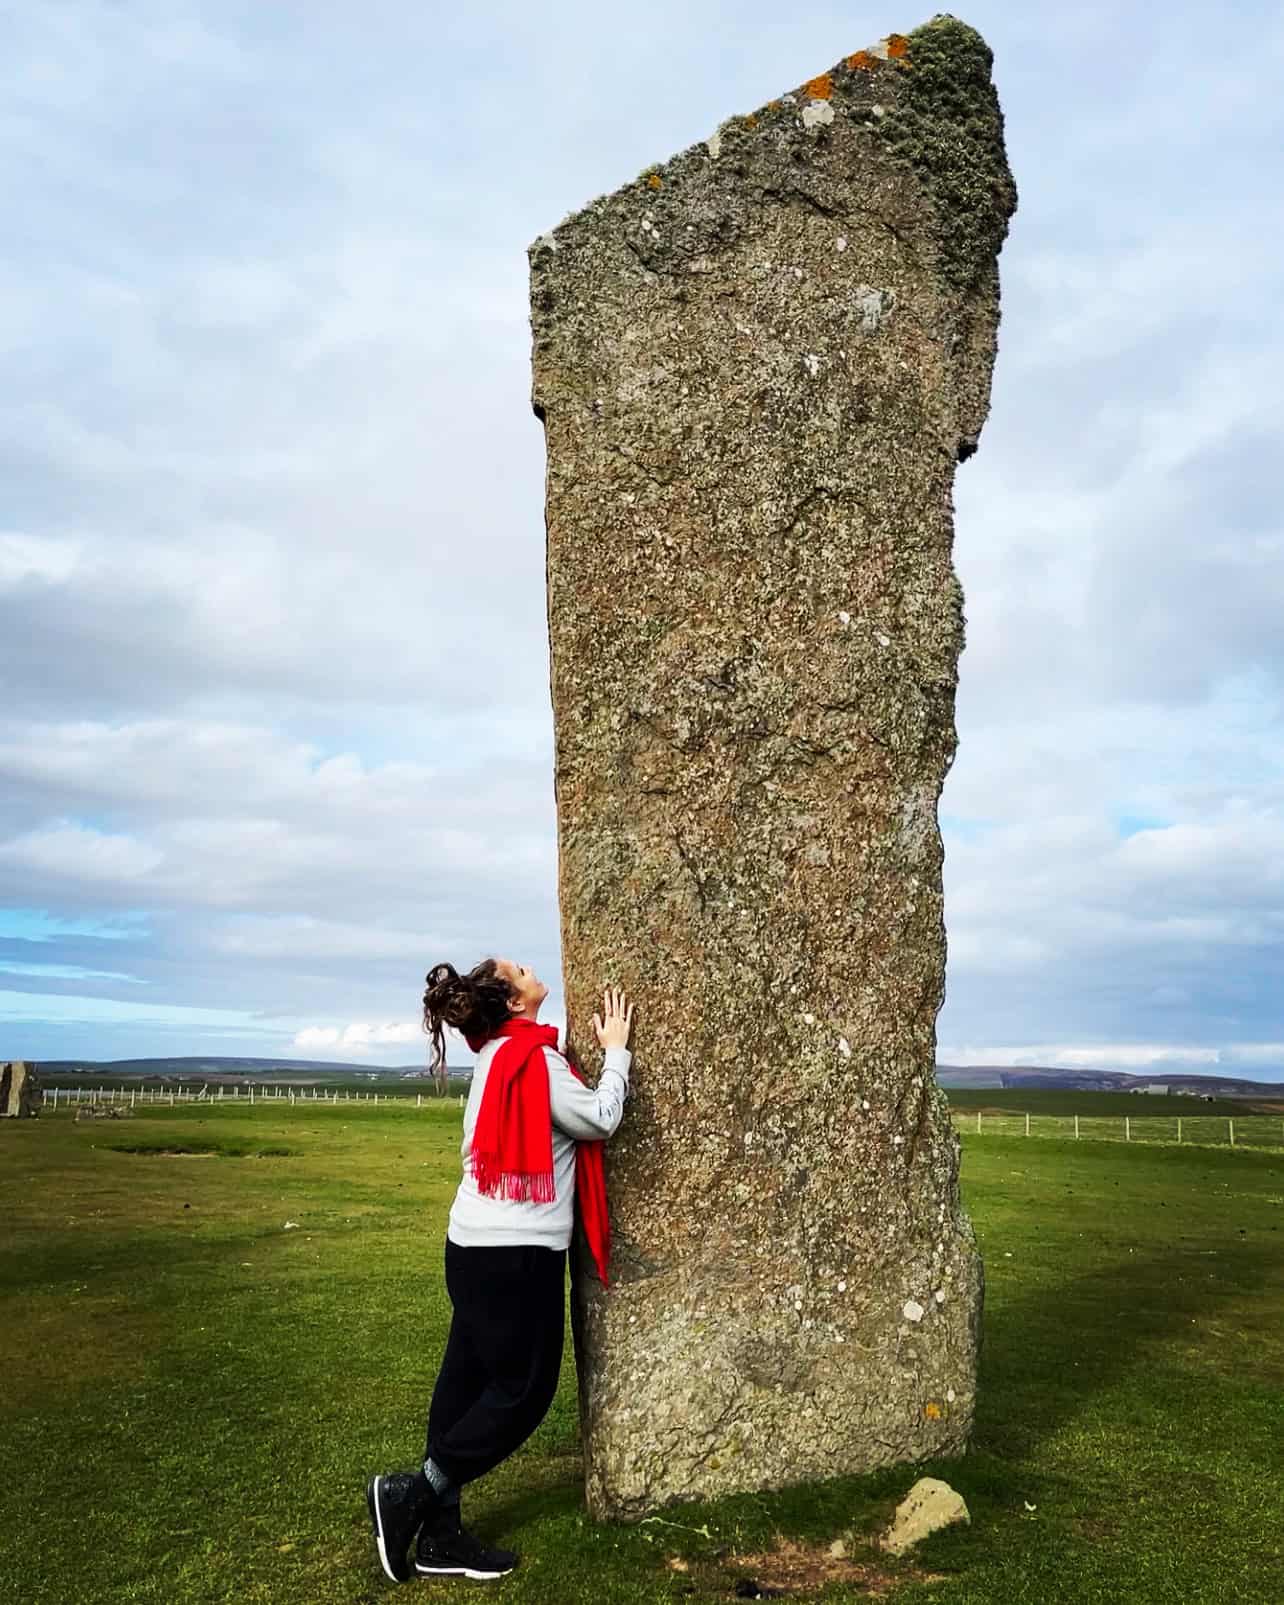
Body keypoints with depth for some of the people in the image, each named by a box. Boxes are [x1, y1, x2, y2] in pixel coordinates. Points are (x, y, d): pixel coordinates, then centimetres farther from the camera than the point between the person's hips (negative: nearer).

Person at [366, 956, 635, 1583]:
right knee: (523, 1389, 3)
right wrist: (616, 1051, -1)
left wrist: (599, 1050, 10)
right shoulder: (533, 1056, -16)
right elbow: (600, 1120, -12)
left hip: (482, 1249, 9)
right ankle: (412, 1491, 7)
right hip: (513, 1254, -9)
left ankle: (440, 1535, 18)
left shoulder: (499, 1052, 12)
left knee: (469, 1382, 11)